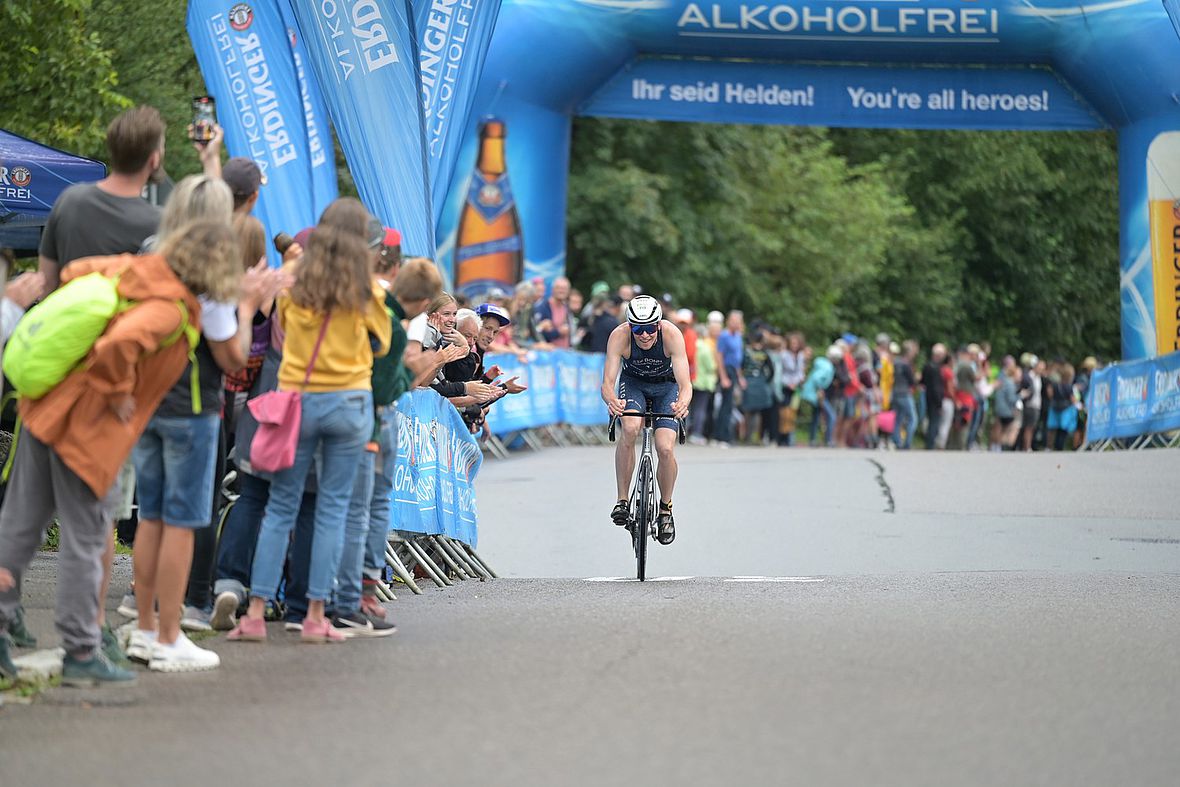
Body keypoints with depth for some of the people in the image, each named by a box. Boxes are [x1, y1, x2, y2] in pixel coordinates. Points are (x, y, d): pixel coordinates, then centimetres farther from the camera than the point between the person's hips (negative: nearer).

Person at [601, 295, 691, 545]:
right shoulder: (620, 336, -31)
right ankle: (622, 500, -18)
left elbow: (685, 384, -38)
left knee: (665, 448, -17)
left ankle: (666, 508, 8)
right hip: (633, 382, 0)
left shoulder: (672, 334, -33)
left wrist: (683, 403, -61)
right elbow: (607, 382, -35)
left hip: (667, 386, 0)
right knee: (630, 429, -30)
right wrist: (611, 400, -58)